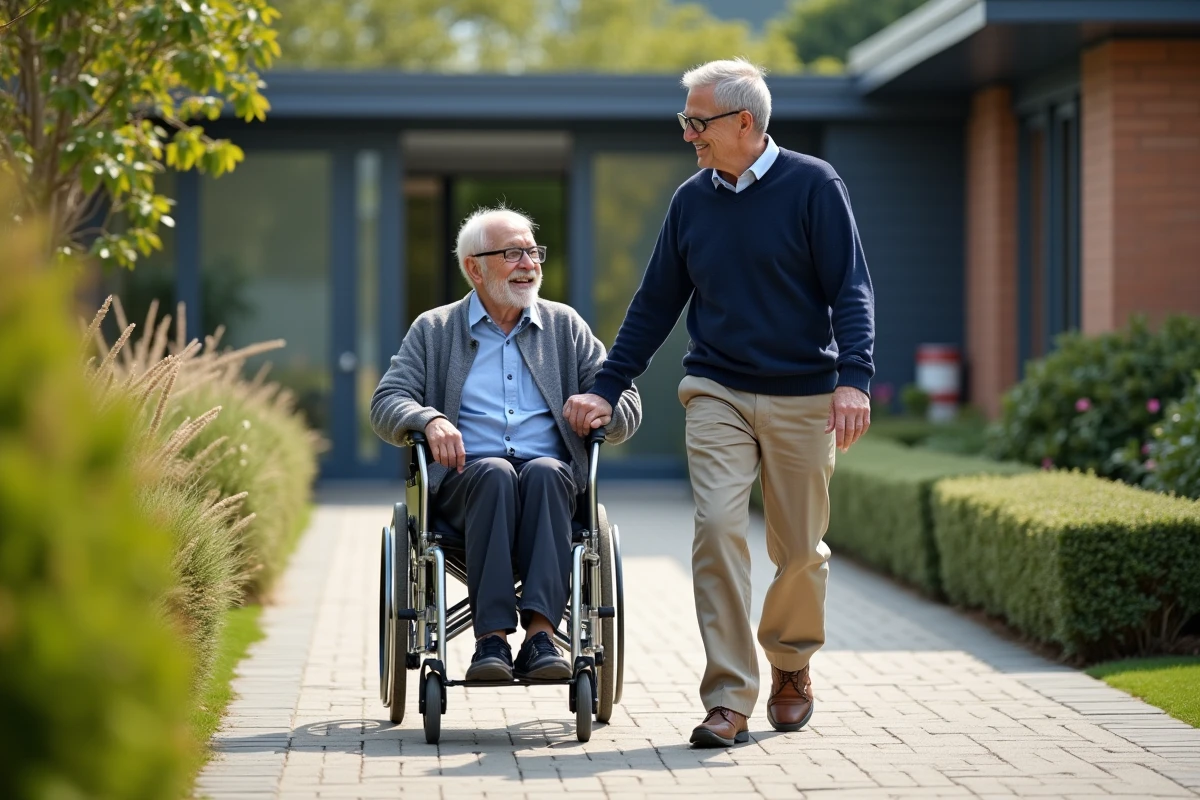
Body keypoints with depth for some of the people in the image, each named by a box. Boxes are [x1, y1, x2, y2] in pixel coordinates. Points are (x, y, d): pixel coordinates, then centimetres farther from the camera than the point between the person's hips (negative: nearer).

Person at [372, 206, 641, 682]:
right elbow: (386, 405, 5)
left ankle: (540, 634, -45)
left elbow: (628, 407, 14)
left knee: (544, 472, -34)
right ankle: (491, 639, -41)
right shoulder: (433, 331, 16)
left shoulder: (565, 326, 19)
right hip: (466, 480, -1)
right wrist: (429, 420, -17)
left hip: (551, 479, 1)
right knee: (495, 473, -35)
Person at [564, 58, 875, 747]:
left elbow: (851, 289, -7)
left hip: (802, 398, -2)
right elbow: (656, 304, 15)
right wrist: (606, 389, 9)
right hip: (716, 393, 2)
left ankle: (792, 665, 32)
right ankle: (729, 698, -12)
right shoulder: (692, 201, 8)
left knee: (800, 547, 5)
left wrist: (853, 378, -20)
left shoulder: (813, 185, -4)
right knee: (718, 527, -14)